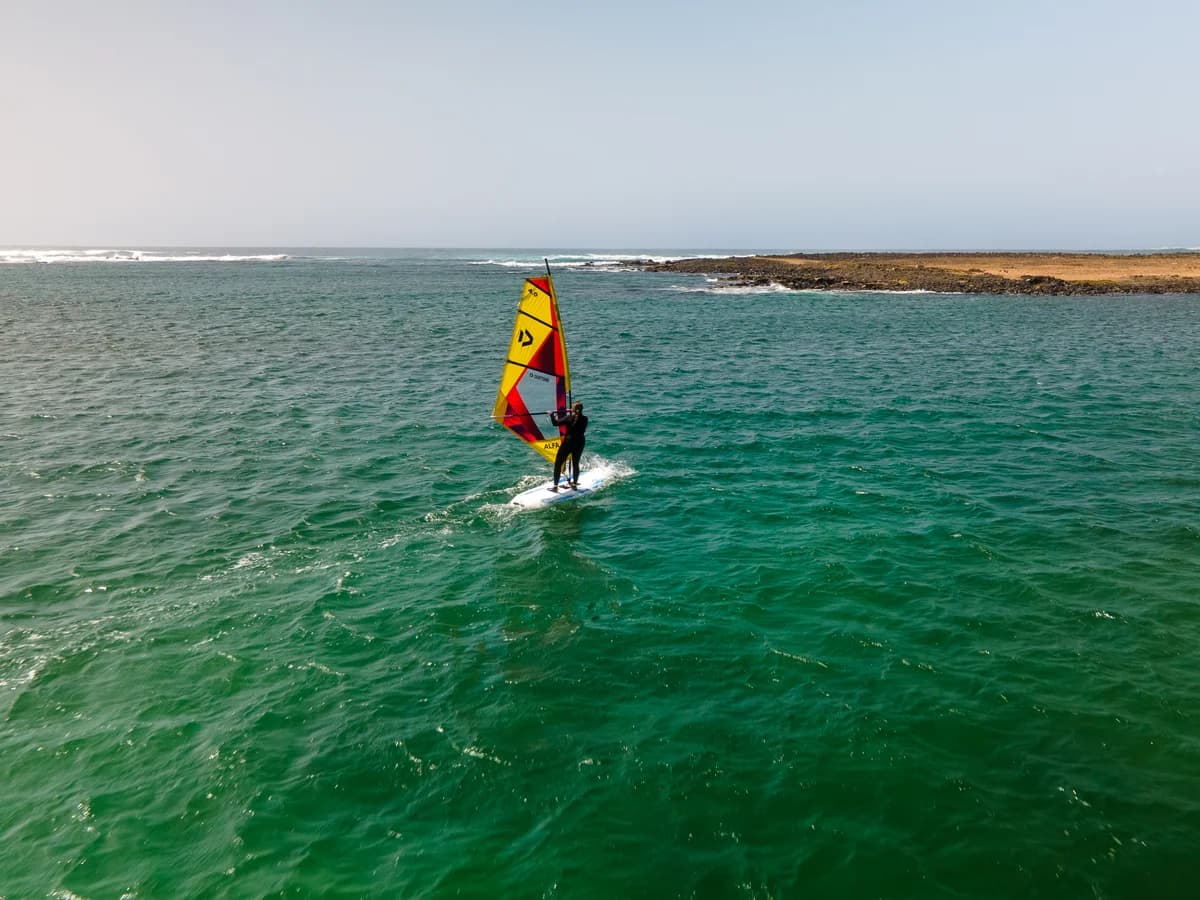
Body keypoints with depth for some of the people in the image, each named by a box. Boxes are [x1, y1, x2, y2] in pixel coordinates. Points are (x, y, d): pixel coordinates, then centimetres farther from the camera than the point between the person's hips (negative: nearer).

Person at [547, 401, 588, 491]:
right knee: (575, 464, 20)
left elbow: (555, 423, -12)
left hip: (568, 442, -4)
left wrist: (552, 415, 6)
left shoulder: (569, 418, -12)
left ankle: (555, 486, 0)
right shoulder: (585, 419, -3)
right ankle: (574, 484, 23)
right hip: (580, 443, 4)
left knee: (558, 463, 4)